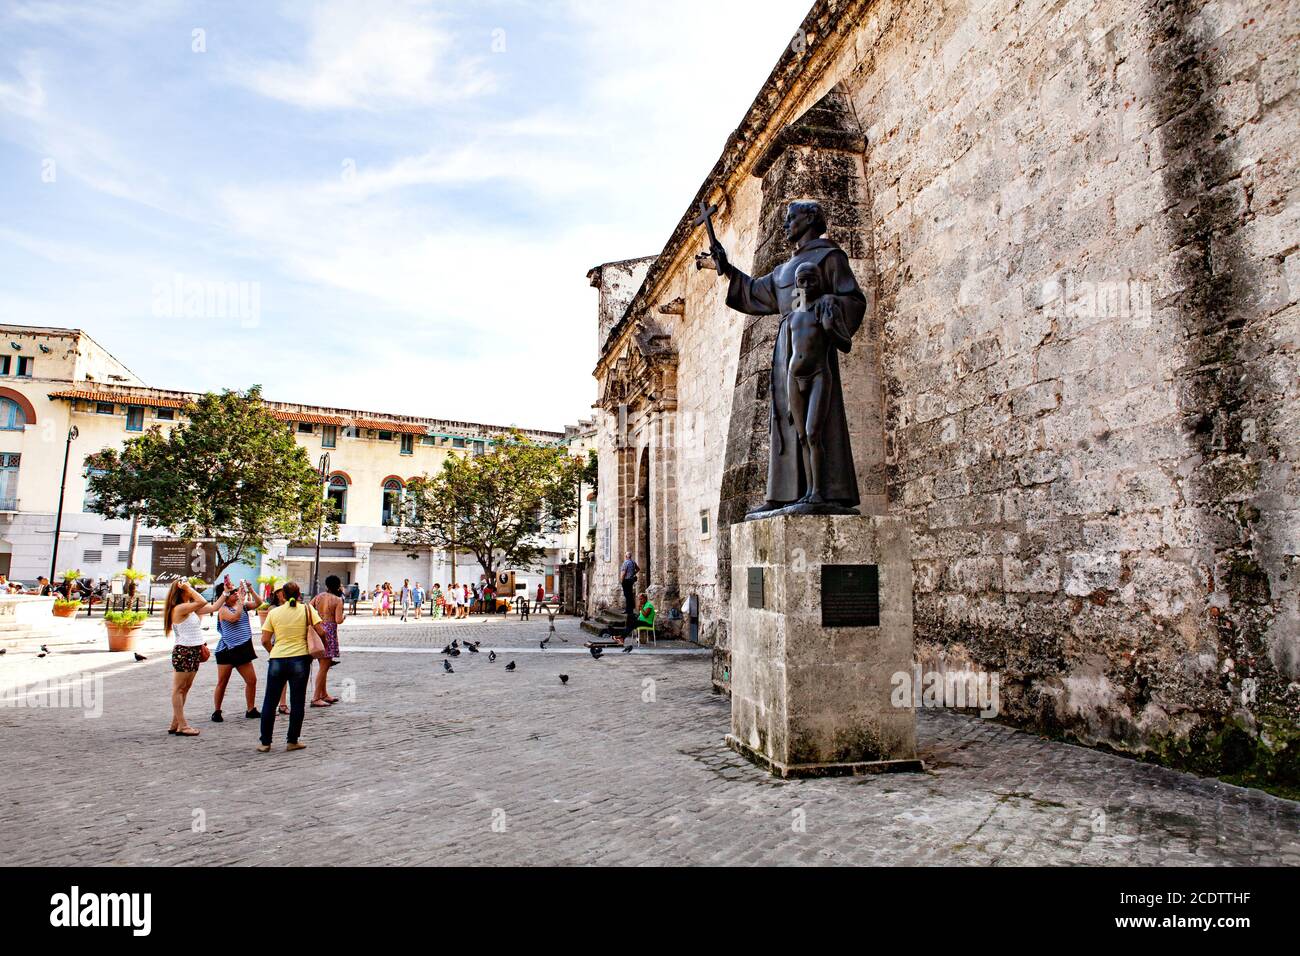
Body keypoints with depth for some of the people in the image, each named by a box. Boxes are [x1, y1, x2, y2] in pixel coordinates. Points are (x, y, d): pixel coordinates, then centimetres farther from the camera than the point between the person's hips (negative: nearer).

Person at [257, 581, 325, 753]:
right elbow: (321, 632, -8)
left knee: (269, 702, 12)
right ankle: (293, 741, 12)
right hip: (300, 660, -1)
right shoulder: (307, 609, -3)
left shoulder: (274, 612, 1)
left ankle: (265, 742, 17)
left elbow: (265, 640, 0)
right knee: (297, 702, 8)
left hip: (277, 660, 1)